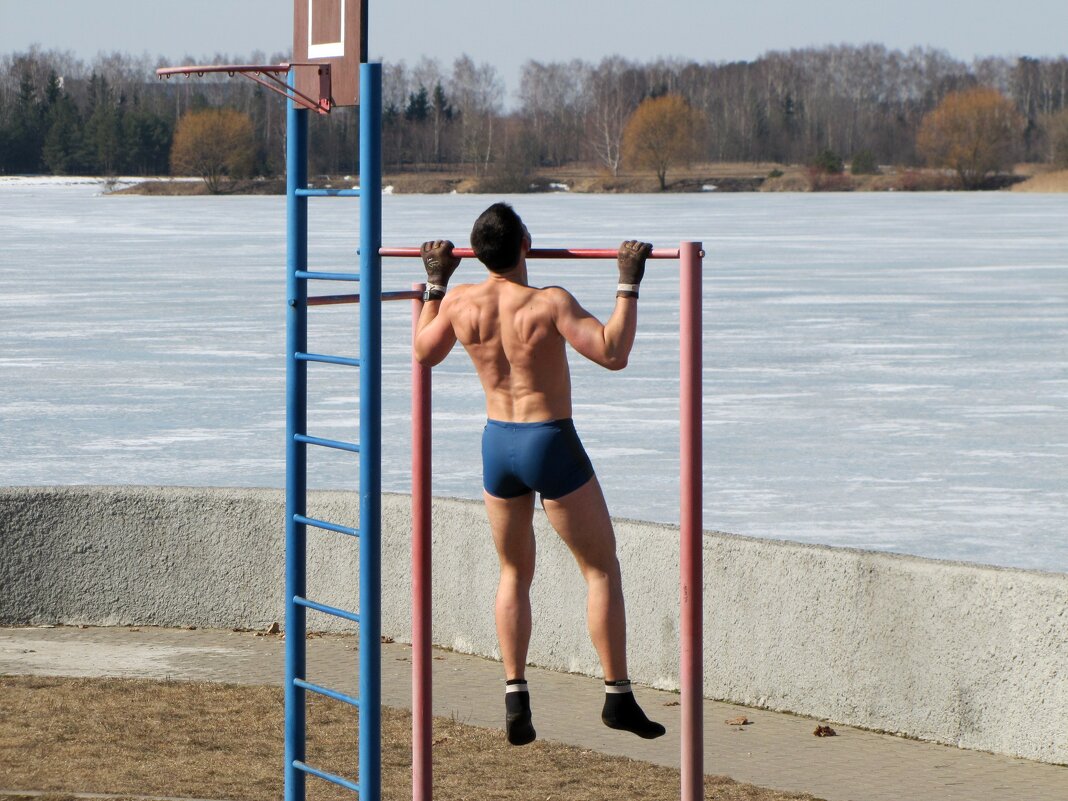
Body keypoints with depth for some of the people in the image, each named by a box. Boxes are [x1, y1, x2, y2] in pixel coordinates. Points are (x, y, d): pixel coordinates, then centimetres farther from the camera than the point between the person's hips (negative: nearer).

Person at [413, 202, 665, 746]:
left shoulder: (460, 301, -4)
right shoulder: (548, 303, -19)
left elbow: (424, 353, 14)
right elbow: (613, 353, -23)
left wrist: (436, 283, 21)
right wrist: (629, 284, -18)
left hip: (497, 444, 5)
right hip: (551, 444, -5)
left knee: (514, 573, 18)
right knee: (601, 568, 8)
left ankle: (515, 697, 7)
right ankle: (618, 696, 6)